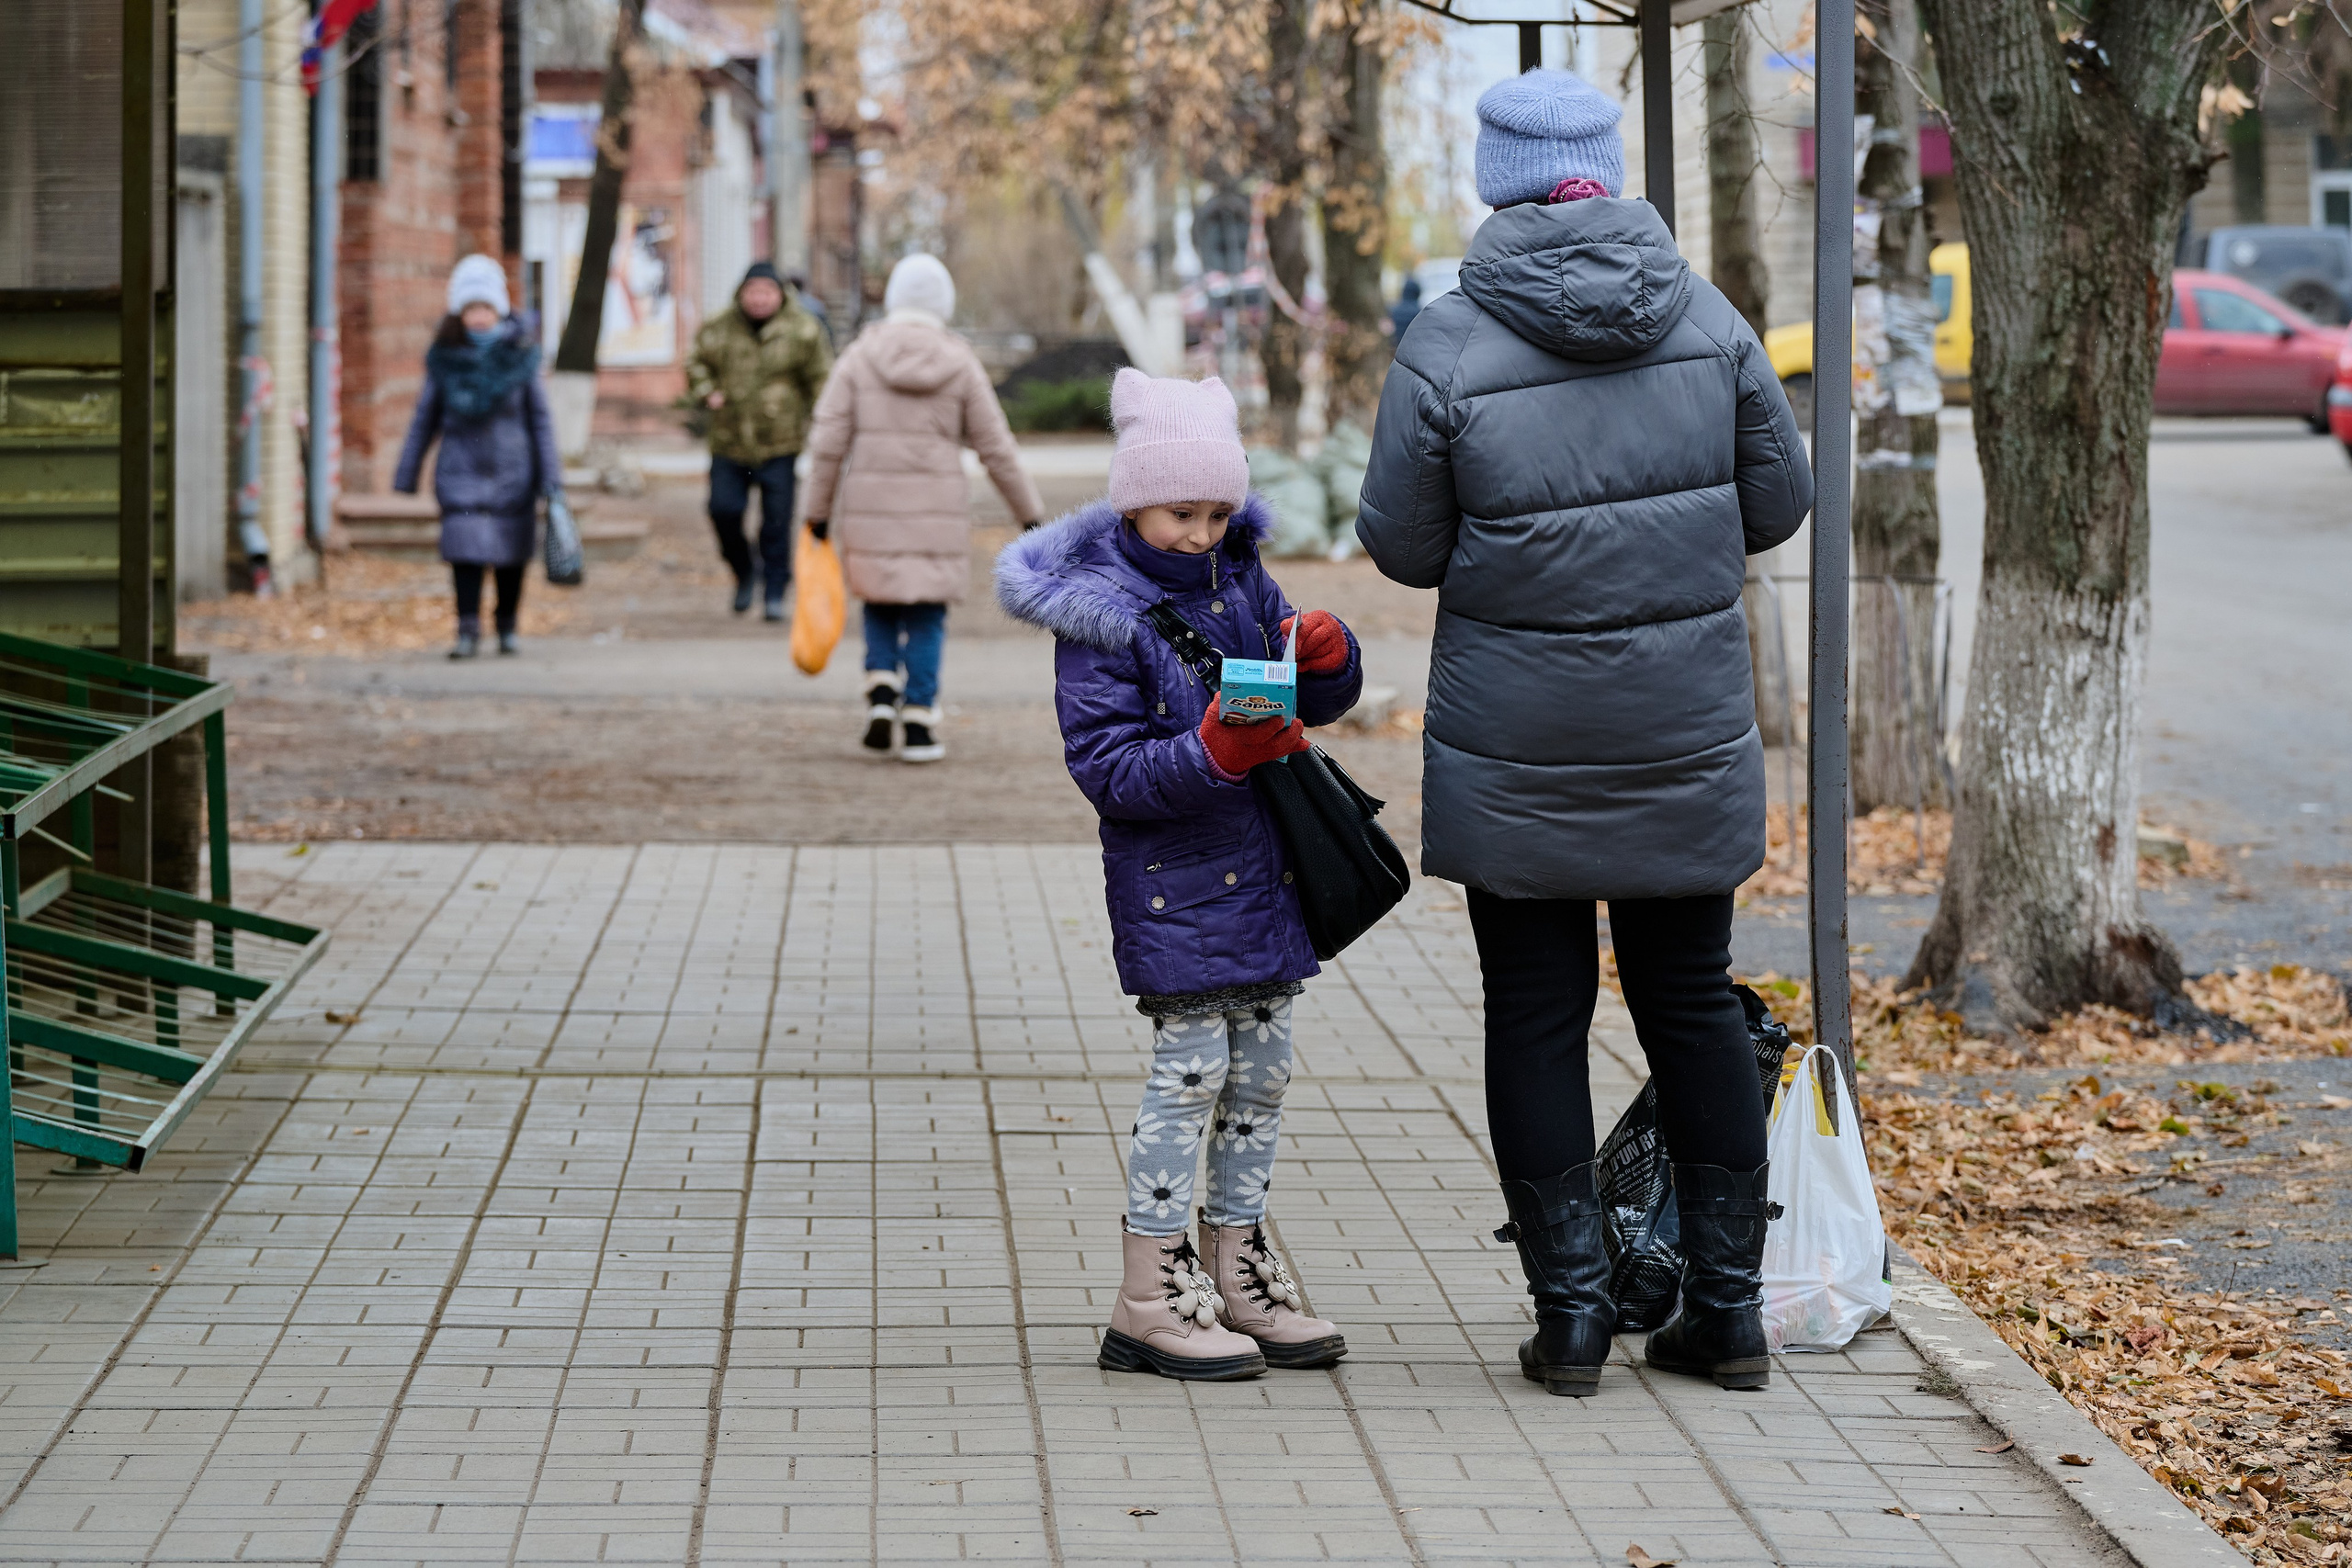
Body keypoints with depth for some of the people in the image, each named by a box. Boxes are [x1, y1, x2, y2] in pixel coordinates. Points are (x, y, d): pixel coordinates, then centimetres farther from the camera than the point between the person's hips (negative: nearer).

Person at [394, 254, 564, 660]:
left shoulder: (519, 354, -1)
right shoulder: (446, 358, 0)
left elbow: (540, 417, 3)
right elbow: (425, 418, 7)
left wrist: (551, 480, -1)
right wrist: (407, 475, 7)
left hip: (511, 470, 0)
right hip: (462, 470, 0)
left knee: (511, 555, 8)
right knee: (466, 549, -12)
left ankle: (508, 627, 23)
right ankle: (468, 631, -7)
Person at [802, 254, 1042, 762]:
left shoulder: (861, 357, -2)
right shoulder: (959, 364, -2)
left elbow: (828, 440, -5)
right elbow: (996, 447, 0)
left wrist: (818, 511, 2)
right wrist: (1029, 512, 9)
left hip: (871, 508, 1)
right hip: (937, 510, -1)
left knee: (881, 604, 20)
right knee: (926, 615, 8)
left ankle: (881, 698, 0)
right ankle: (918, 726, 4)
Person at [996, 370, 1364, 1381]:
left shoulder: (1240, 579, 9)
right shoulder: (1100, 616, -11)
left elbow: (1316, 703, 14)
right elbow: (1105, 766, -16)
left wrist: (1326, 658, -8)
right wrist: (1211, 755, -30)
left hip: (1263, 870, 7)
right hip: (1171, 880, -7)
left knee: (1261, 1070, 10)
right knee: (1190, 1070, -7)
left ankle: (1235, 1269, 21)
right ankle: (1149, 1300, 0)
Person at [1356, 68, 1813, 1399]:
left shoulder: (1449, 346, -13)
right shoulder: (1706, 319, -4)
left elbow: (1402, 547, -7)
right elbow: (1779, 505, 3)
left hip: (1516, 749, -2)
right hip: (1688, 734, 3)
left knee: (1537, 1015, 8)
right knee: (1694, 1003, 13)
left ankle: (1572, 1313, 8)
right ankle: (1728, 1309, 16)